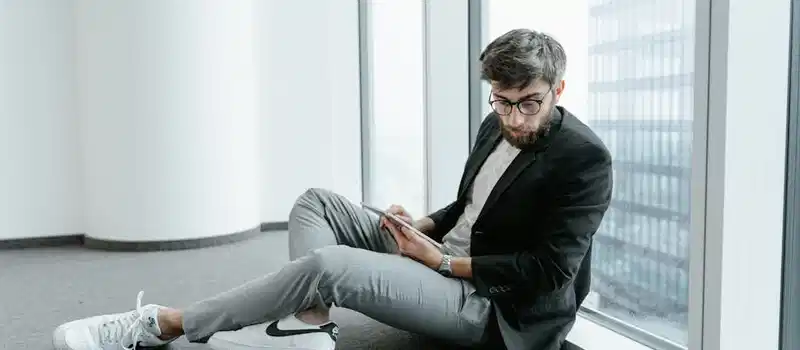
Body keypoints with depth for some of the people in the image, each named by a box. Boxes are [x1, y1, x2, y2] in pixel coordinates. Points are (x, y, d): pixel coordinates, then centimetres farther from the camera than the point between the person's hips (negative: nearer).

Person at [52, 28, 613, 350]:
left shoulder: (585, 159, -16)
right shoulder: (497, 126, 8)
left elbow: (548, 270, -20)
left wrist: (443, 261, -18)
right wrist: (422, 227, -1)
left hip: (487, 303, -8)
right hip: (444, 256, 9)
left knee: (328, 265, -29)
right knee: (317, 203, 0)